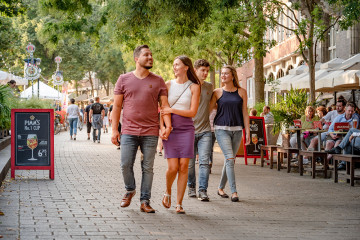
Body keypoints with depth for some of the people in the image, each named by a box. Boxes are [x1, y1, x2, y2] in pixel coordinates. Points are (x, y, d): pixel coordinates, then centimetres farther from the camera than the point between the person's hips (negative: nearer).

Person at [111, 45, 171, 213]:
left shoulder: (158, 81, 7)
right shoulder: (124, 79, 6)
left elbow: (164, 105, 4)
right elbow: (117, 106, 8)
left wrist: (167, 126, -12)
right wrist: (114, 129, 2)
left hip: (150, 132, 0)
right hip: (129, 131, 0)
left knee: (148, 168, 3)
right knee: (126, 165, -3)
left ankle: (145, 201, 11)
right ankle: (130, 190, 25)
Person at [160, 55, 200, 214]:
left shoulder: (194, 87, 3)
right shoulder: (168, 85, 8)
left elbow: (192, 112, -4)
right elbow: (161, 108, 11)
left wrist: (172, 110, -10)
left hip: (186, 130, 0)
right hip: (170, 129, 1)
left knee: (183, 167, -5)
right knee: (173, 167, -8)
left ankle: (179, 203, 3)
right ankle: (168, 192, 21)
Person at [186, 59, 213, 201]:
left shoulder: (209, 87, 10)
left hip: (205, 131, 2)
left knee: (204, 161, -9)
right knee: (189, 163, 4)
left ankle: (203, 190, -7)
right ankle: (191, 187, 23)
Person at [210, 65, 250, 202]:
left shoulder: (241, 92, 7)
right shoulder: (217, 92, 4)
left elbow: (245, 113, 7)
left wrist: (247, 132, 4)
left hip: (237, 129, 3)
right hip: (221, 129, -3)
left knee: (230, 160, 7)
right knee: (230, 158, -15)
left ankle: (221, 188, 24)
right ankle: (234, 191, -16)